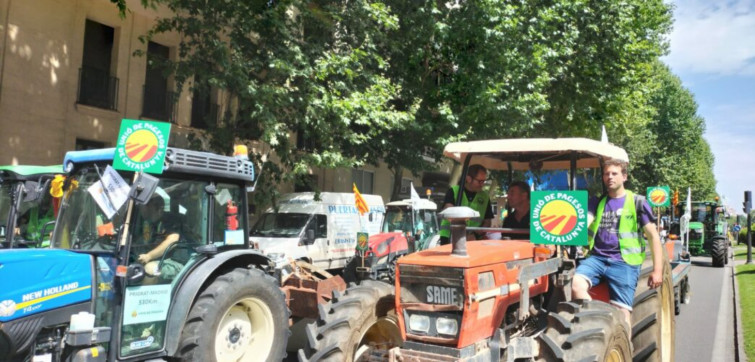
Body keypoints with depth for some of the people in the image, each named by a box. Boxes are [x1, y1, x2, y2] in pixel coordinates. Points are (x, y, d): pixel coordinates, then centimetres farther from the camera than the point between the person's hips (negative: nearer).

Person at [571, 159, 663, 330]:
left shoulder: (637, 202, 9)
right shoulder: (596, 202, 18)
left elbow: (654, 236, 6)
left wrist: (657, 271, -3)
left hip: (624, 261, -2)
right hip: (596, 257, 3)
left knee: (622, 311, -13)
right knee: (576, 284, -26)